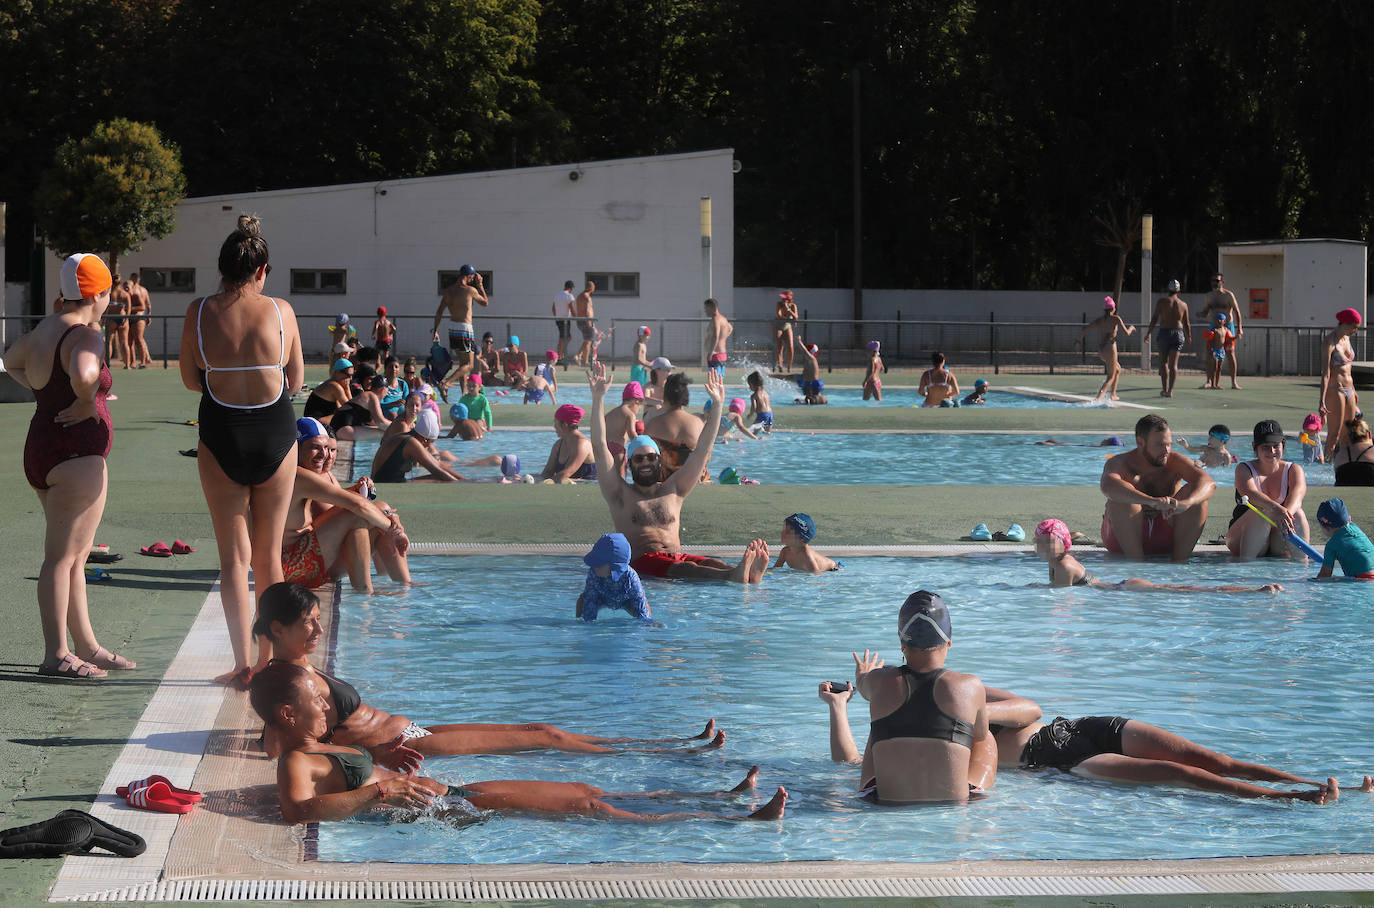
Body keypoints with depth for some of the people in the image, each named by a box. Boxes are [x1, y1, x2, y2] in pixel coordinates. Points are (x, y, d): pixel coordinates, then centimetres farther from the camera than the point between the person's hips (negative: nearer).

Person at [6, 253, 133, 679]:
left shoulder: (45, 328, 12)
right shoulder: (84, 335, -16)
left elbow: (11, 360, 31)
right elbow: (84, 374, -38)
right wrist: (87, 404, -18)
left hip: (41, 450, 10)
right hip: (76, 455, -10)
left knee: (74, 555, 16)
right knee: (63, 555, -6)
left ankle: (86, 646, 23)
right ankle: (57, 655, -3)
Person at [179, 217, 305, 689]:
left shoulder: (199, 312, -6)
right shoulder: (280, 310, -5)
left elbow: (191, 378, 3)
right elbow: (296, 380, 4)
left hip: (221, 436, -1)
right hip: (275, 433, 1)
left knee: (233, 558, 6)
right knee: (269, 556, 13)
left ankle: (242, 664, 1)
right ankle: (268, 659, 20)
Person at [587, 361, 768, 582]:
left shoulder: (673, 490, 24)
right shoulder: (620, 493, 15)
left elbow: (703, 449, 21)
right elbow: (599, 447, 5)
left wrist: (718, 405, 13)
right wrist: (598, 398, -3)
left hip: (677, 556, 5)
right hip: (641, 561, -5)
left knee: (714, 564, -29)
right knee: (685, 569, -36)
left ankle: (751, 574, -61)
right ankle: (734, 576, -66)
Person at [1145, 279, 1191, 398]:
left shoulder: (1161, 301, -4)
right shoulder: (1183, 305, 4)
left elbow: (1155, 318, -7)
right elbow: (1186, 324, 9)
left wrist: (1149, 332, -1)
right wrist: (1189, 337, 21)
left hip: (1164, 332, -2)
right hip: (1178, 333, 2)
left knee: (1163, 362, 12)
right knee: (1173, 364, -1)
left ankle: (1164, 389, 8)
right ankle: (1170, 390, -9)